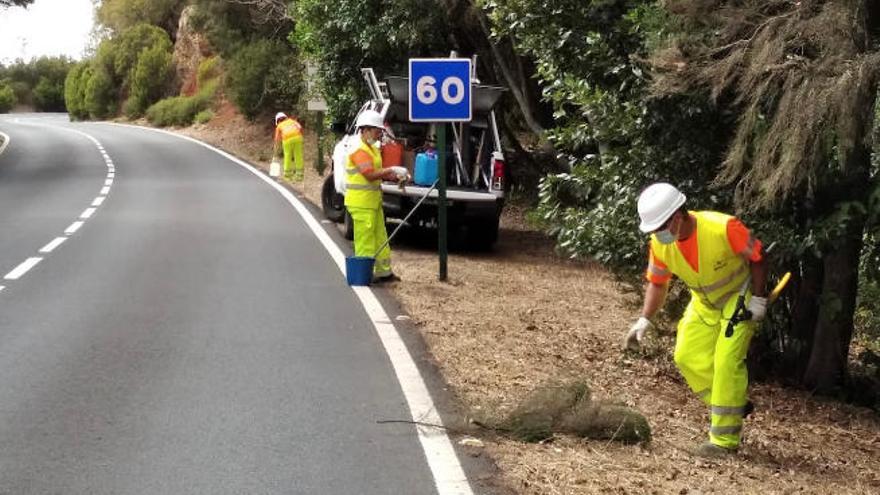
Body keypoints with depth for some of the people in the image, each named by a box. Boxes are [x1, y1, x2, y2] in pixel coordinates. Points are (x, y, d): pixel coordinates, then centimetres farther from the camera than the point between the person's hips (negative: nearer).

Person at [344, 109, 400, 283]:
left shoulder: (372, 148, 16)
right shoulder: (359, 150, -16)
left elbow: (377, 173, 20)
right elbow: (370, 174, -25)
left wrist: (390, 176, 3)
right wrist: (390, 171, -18)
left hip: (373, 200, 10)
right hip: (361, 203, -10)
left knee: (380, 237, 14)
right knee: (365, 239, -4)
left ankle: (384, 271, 21)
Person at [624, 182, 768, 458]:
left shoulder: (723, 228, -32)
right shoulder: (659, 244, -16)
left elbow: (757, 257, -18)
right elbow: (657, 283, -1)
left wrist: (758, 299, -21)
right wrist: (644, 320, -12)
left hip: (740, 298, -6)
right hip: (704, 303, 6)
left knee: (726, 361, -16)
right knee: (686, 356, -5)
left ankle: (725, 440, -9)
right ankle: (736, 406, 14)